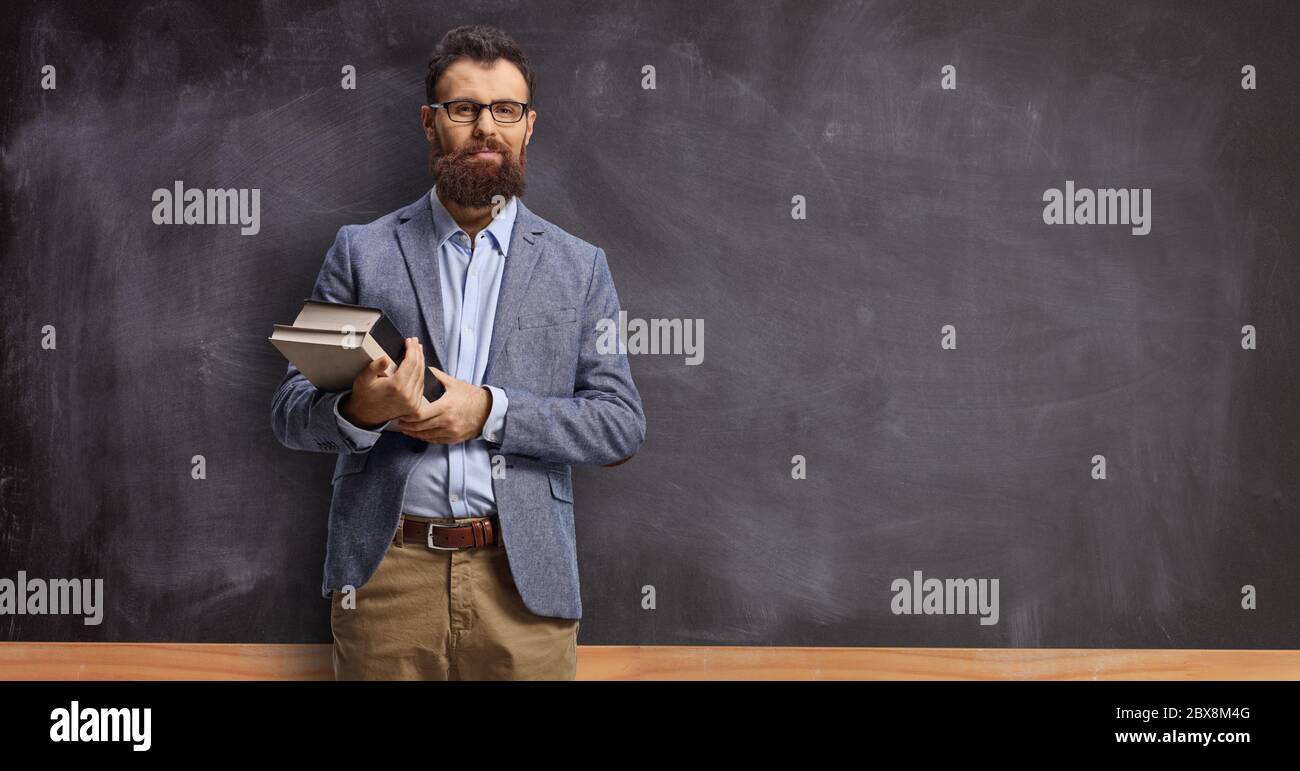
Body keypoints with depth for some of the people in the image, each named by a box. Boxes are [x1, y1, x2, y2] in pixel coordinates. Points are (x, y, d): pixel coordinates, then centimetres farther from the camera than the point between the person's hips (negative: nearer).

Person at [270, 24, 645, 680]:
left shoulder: (578, 268, 8)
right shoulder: (361, 251, 7)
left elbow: (622, 425, 2)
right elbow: (290, 412, 5)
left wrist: (488, 411, -13)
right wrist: (359, 411, -18)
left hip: (524, 580, 0)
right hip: (386, 573, 0)